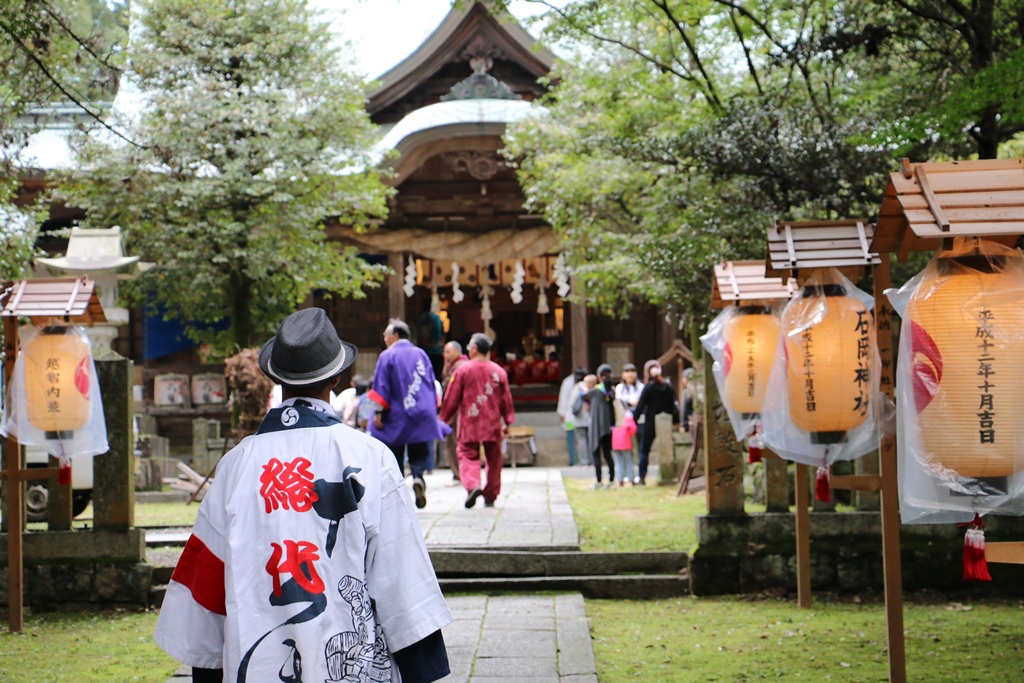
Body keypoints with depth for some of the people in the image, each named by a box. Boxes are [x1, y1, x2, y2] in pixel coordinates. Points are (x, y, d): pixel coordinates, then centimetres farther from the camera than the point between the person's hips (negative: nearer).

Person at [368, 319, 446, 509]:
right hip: (422, 415, 3)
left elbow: (381, 387, -9)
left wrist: (379, 413, -8)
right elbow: (431, 384, 12)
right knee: (418, 454, 6)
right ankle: (418, 476, -21)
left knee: (395, 457, 6)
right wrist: (432, 410, 19)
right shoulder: (421, 354, 9)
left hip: (396, 417, -3)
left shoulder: (387, 356, -4)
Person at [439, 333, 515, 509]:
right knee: (493, 459, 11)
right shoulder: (499, 371, 2)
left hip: (469, 424, -3)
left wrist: (443, 419, 9)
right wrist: (507, 422, 15)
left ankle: (472, 486, -23)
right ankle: (490, 497, 15)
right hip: (492, 425, 3)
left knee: (468, 456, 2)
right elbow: (506, 399, 6)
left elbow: (452, 398, -3)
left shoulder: (463, 370, -7)